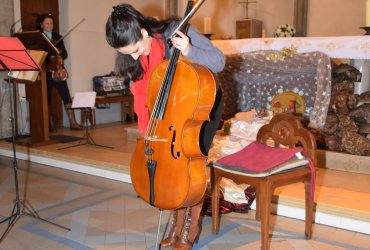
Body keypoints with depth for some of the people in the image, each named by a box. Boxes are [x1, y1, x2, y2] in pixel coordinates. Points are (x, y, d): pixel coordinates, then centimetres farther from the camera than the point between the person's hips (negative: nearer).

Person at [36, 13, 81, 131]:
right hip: (45, 71, -2)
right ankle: (50, 124, 12)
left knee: (66, 97, -5)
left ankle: (72, 122, -2)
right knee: (47, 98, 2)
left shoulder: (58, 37, 13)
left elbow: (65, 53, 11)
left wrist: (60, 56, -11)